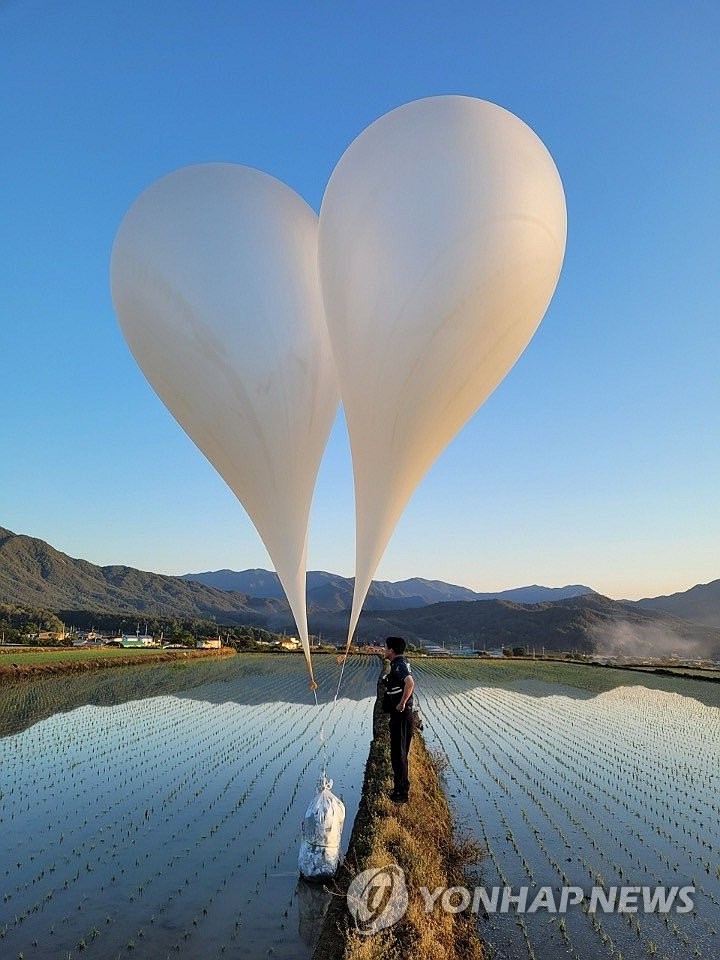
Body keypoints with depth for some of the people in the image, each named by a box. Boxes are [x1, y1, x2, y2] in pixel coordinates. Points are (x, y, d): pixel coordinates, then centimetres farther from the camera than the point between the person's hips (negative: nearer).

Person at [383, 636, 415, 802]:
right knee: (399, 753, 19)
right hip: (400, 715, 10)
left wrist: (402, 703, -28)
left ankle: (401, 792, 8)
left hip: (401, 715, -10)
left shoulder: (398, 665, -20)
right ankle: (402, 788, 30)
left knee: (398, 753, -1)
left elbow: (410, 683, -38)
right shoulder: (401, 663, 11)